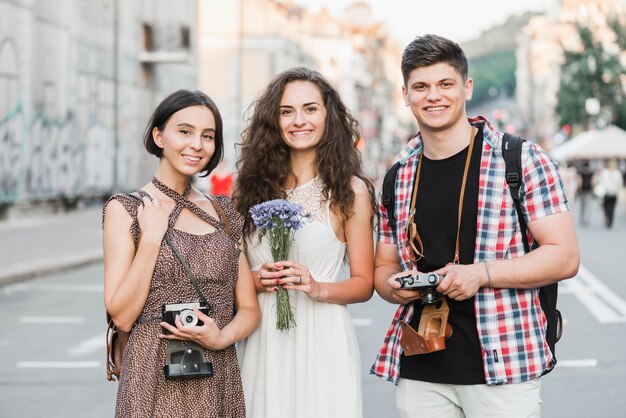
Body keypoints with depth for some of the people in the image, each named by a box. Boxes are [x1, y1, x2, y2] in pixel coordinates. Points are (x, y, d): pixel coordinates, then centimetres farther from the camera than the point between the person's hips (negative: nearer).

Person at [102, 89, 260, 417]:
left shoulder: (223, 213, 9)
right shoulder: (125, 209, -3)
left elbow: (249, 309, 8)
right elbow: (121, 316, -9)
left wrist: (222, 337, -11)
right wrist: (151, 239, -16)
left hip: (220, 382, 4)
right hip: (157, 381, -4)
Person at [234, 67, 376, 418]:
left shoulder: (350, 191, 1)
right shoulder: (255, 185, 8)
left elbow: (364, 284, 1)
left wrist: (317, 287, -17)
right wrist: (256, 280, -8)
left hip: (322, 340, -2)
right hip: (264, 341, 3)